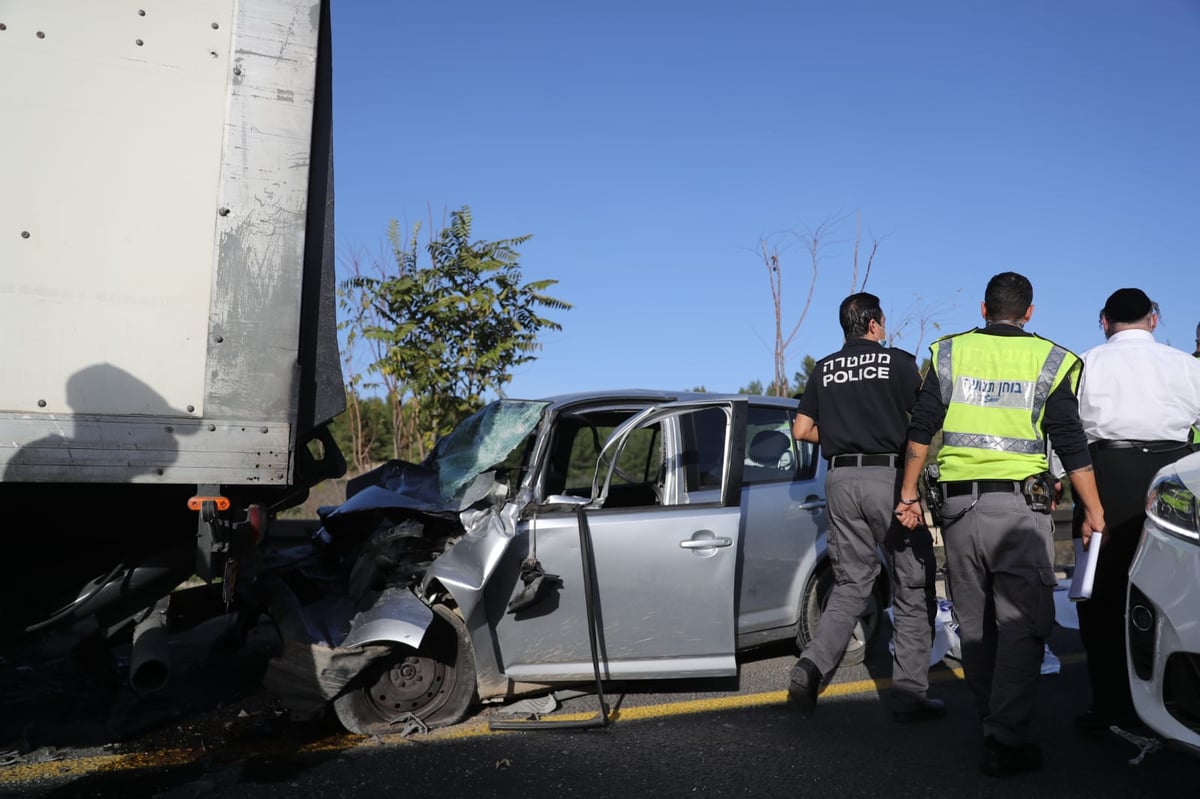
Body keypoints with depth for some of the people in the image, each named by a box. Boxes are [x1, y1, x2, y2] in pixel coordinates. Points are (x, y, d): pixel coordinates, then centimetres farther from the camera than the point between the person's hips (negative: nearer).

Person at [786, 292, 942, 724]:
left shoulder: (824, 369, 11)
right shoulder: (898, 361, -1)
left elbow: (801, 429, 11)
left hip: (841, 478, 4)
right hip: (889, 477, -4)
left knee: (851, 584, 13)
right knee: (913, 588, 7)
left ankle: (813, 663, -7)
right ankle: (908, 694, 9)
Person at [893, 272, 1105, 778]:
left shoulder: (948, 353, 9)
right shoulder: (1050, 361, 4)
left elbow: (921, 431, 5)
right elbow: (1072, 446, 1)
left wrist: (908, 496, 10)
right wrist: (1094, 511, 7)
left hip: (956, 504, 3)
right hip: (1019, 505, -2)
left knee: (974, 624, 14)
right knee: (1022, 624, 0)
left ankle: (993, 724, 27)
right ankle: (1006, 741, -5)